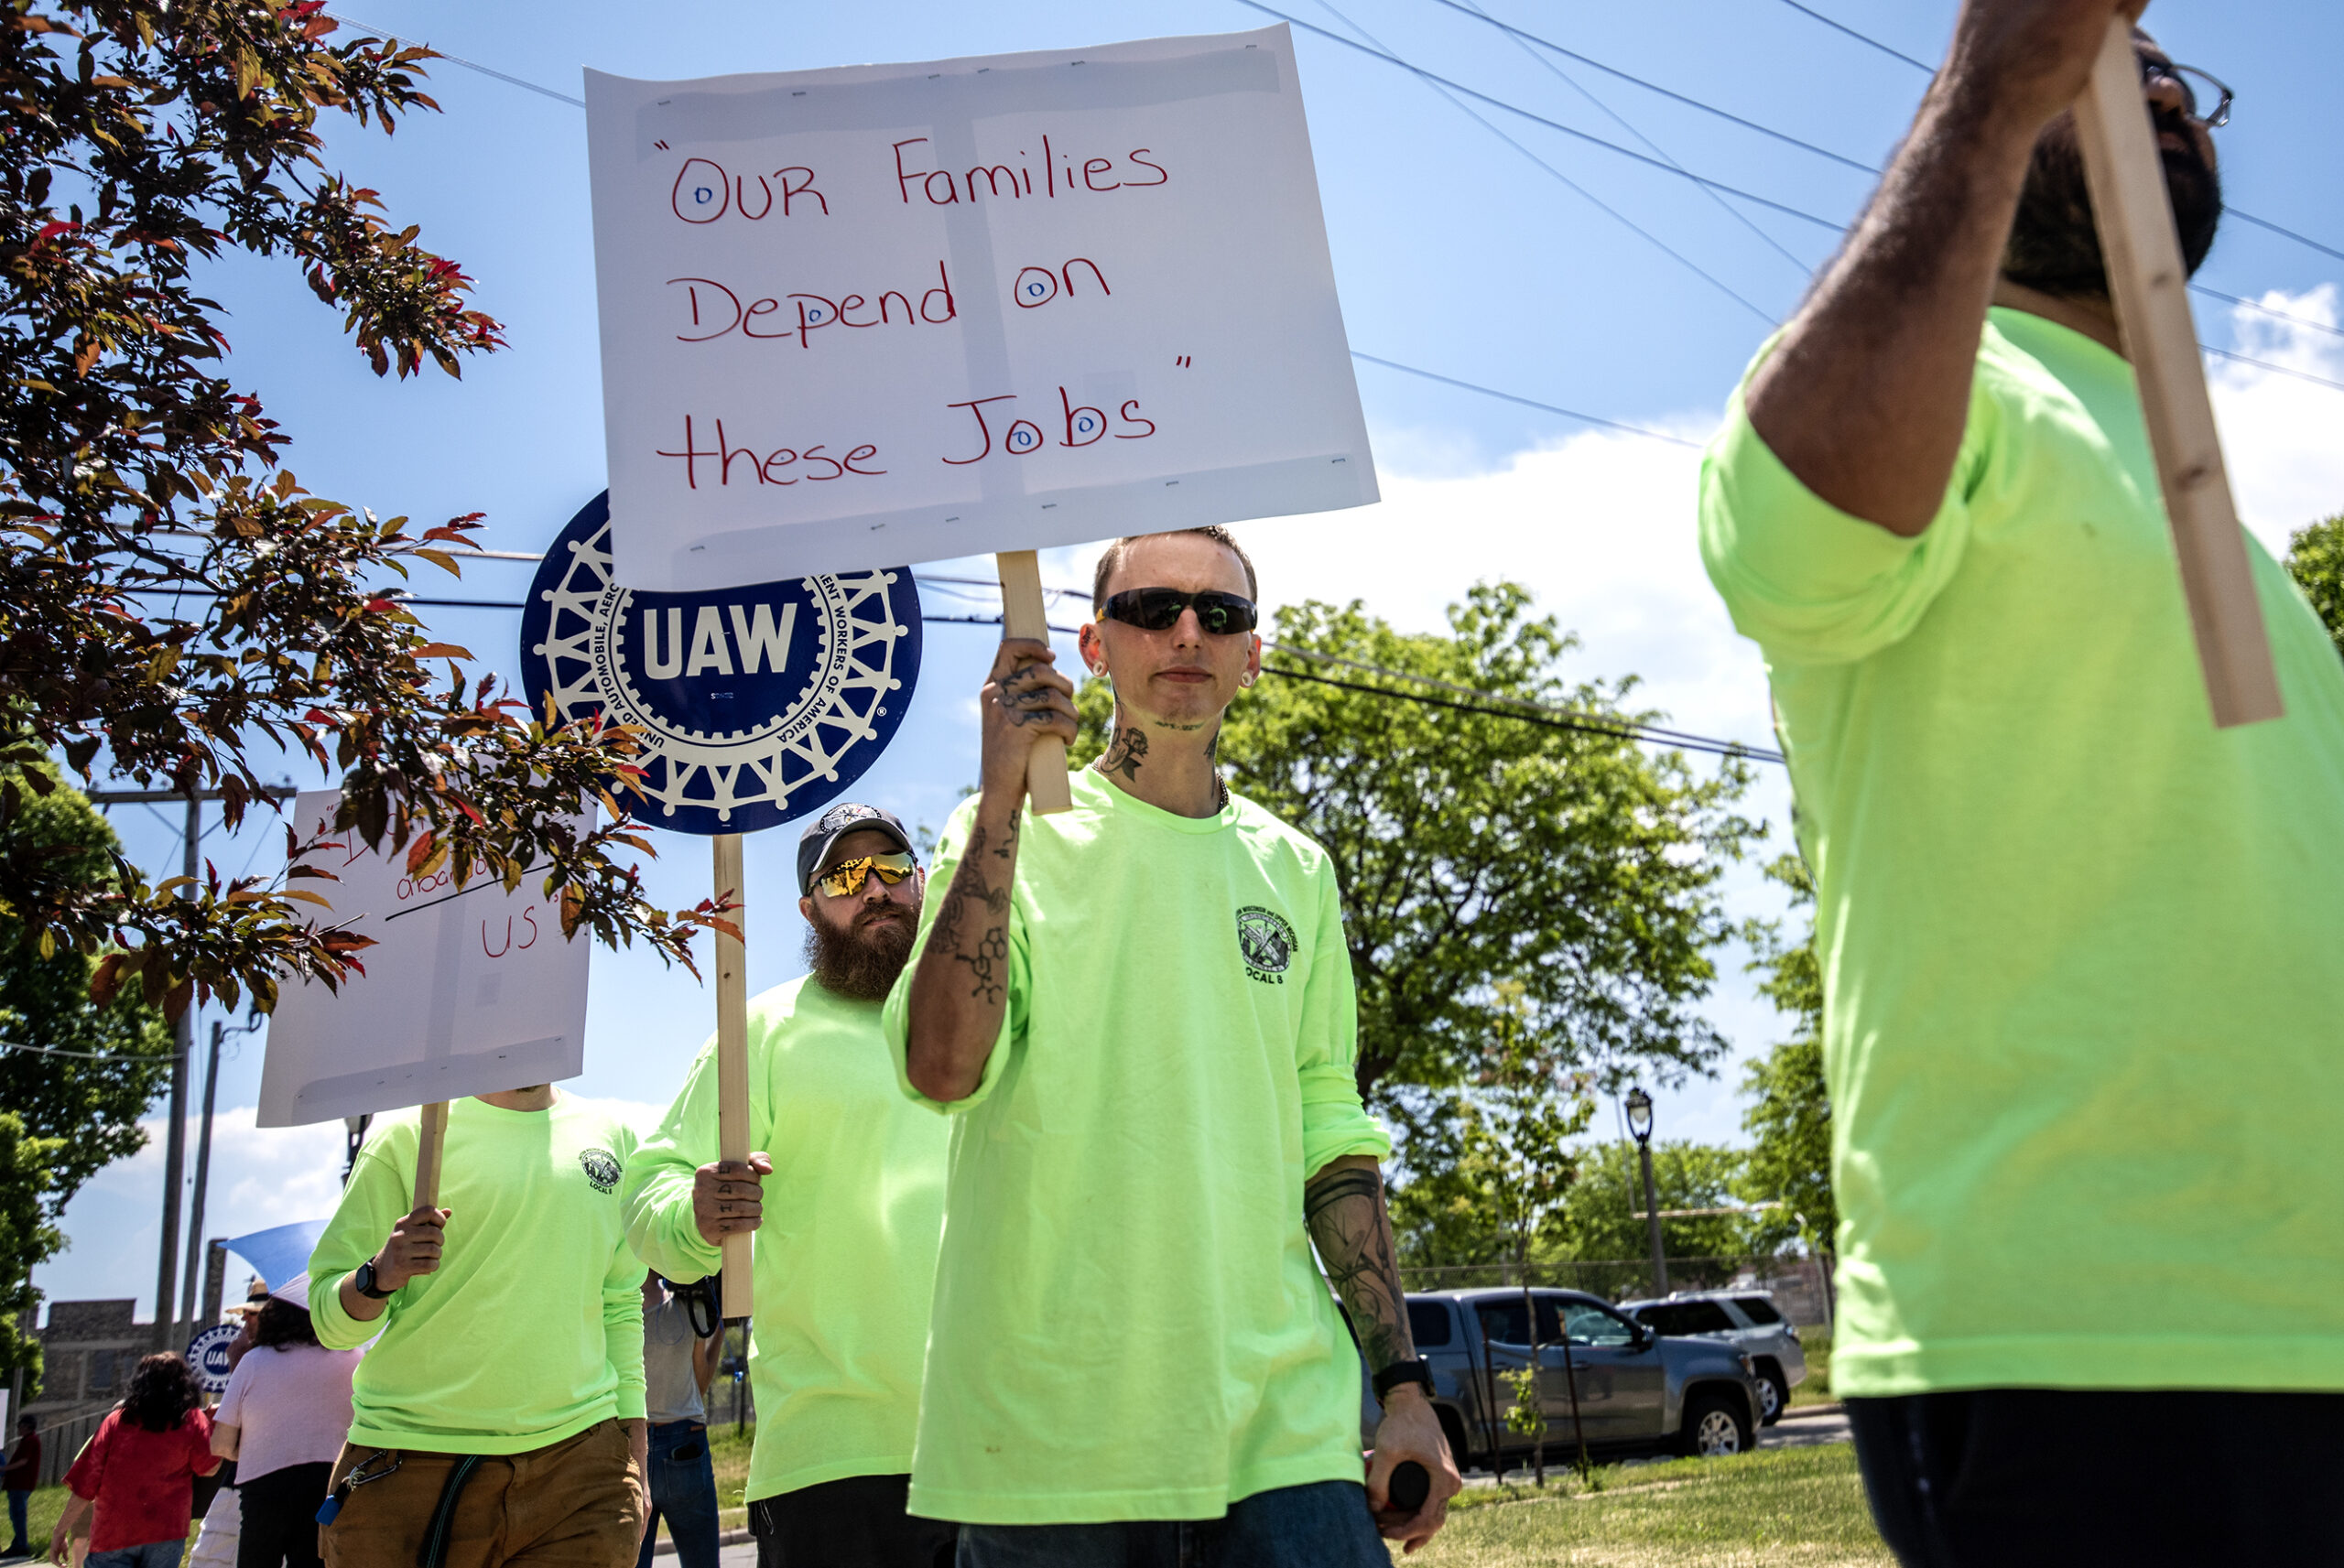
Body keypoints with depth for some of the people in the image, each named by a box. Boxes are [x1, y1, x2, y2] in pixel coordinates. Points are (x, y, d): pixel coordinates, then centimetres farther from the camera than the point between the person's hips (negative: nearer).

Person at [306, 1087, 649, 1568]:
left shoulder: (612, 1136, 11)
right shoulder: (407, 1135, 0)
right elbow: (330, 1319, 0)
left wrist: (634, 1462, 12)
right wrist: (378, 1276, -21)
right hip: (413, 1469, -2)